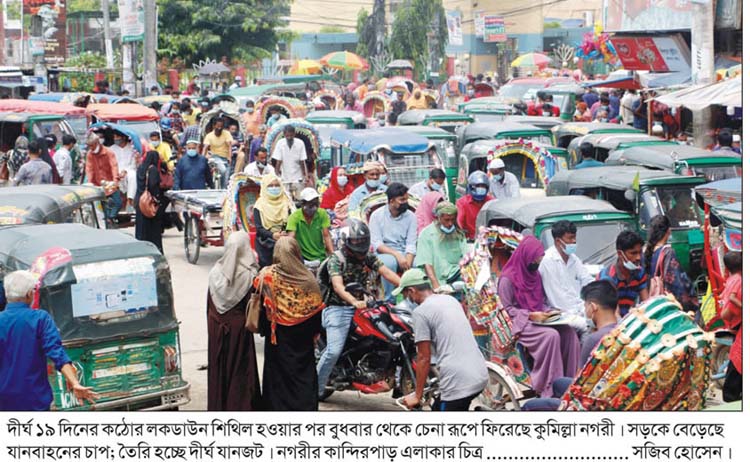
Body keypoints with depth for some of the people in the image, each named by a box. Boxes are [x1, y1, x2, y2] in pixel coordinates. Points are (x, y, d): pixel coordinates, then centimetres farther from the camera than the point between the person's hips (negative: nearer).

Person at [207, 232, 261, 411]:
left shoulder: (215, 272, -6)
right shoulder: (249, 275, -17)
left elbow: (210, 304, 3)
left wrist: (213, 322, 14)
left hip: (217, 327, 3)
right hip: (239, 327, -3)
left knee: (218, 366, 13)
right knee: (240, 368, 6)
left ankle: (217, 406, 21)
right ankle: (240, 406, 10)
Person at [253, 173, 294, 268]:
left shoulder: (285, 203, 6)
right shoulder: (259, 206, -2)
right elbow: (259, 228, -8)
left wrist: (285, 233, -19)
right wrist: (273, 235, -26)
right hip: (265, 246, -2)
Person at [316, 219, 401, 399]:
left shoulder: (368, 256, 10)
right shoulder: (336, 259, -8)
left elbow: (386, 272, -2)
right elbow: (338, 285, -24)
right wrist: (354, 302, -42)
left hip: (361, 306, 6)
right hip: (339, 308, -6)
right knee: (334, 351, -20)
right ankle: (316, 389, -3)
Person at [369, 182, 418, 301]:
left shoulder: (411, 216, 4)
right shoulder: (377, 215, -2)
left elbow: (411, 244, -5)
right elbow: (377, 244, -9)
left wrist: (408, 264, -23)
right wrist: (397, 254, -23)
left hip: (406, 254, 2)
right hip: (384, 253, -2)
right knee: (390, 262, -37)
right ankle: (390, 300, -26)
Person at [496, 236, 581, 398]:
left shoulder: (535, 275, 13)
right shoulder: (508, 279, -10)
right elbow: (506, 309, -11)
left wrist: (547, 312, 0)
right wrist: (530, 315, -19)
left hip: (537, 320, 7)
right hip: (519, 324, -7)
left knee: (569, 332, -18)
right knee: (551, 335, -32)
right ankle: (549, 389, -29)